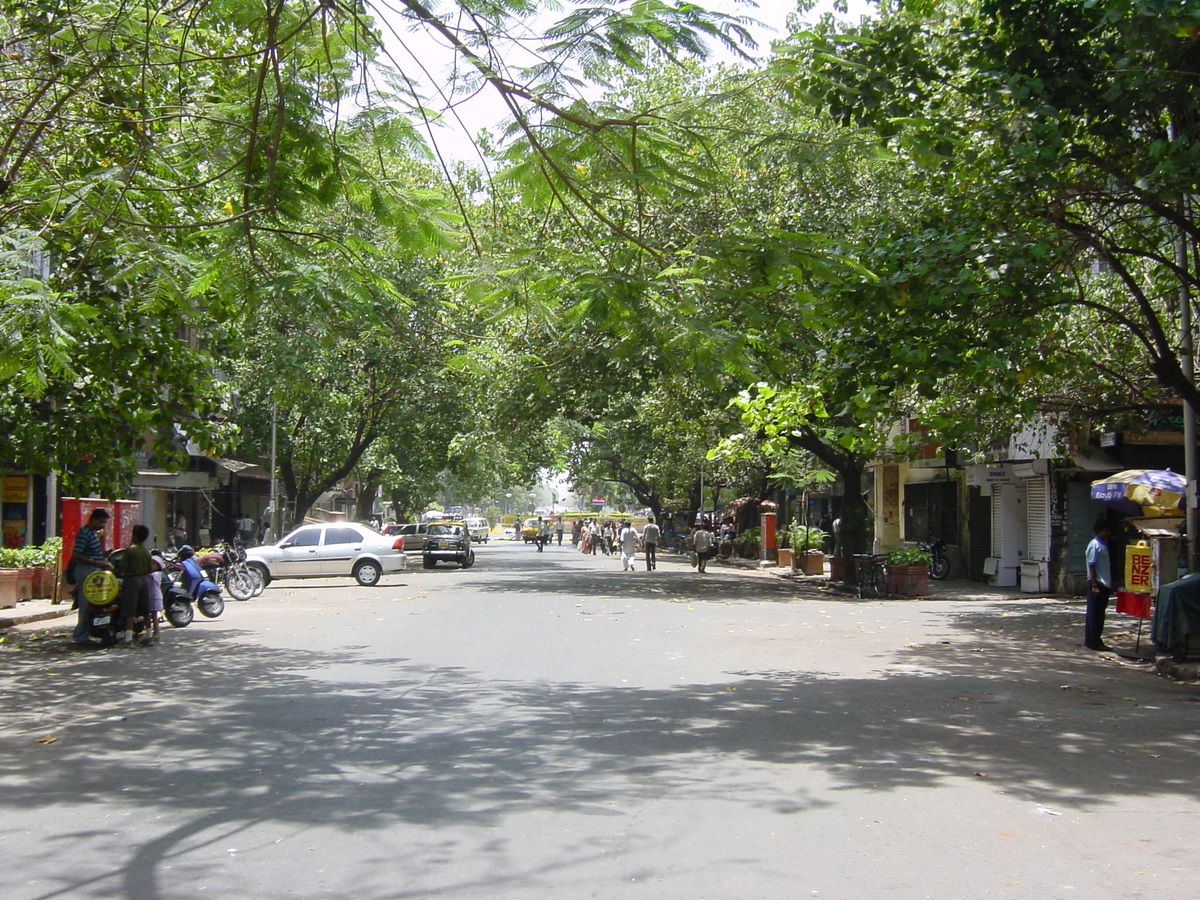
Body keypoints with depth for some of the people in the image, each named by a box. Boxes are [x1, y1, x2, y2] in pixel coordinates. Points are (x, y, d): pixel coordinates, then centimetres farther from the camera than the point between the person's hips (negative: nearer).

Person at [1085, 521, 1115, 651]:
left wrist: (1110, 585, 21)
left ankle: (1096, 639, 19)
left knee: (1100, 613, 13)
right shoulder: (1095, 545, -13)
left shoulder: (1104, 544, 16)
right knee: (1094, 613, -4)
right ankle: (1092, 642, -1)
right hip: (1097, 584, -9)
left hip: (1104, 584, 9)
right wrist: (1094, 585, -21)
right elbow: (1091, 566, -16)